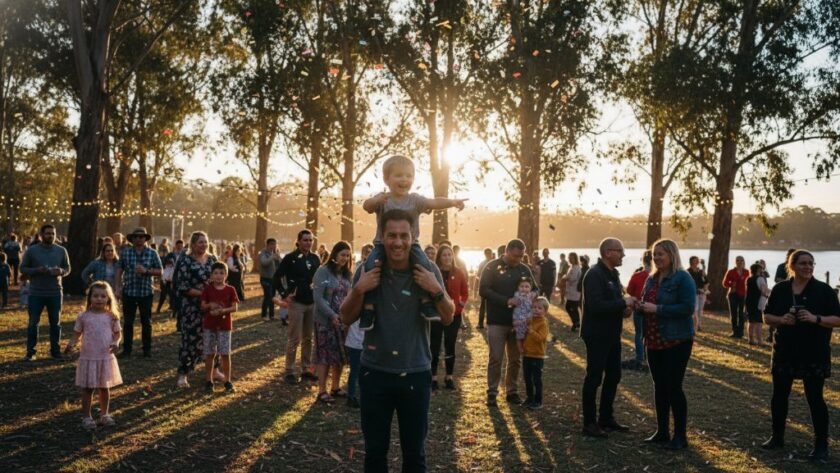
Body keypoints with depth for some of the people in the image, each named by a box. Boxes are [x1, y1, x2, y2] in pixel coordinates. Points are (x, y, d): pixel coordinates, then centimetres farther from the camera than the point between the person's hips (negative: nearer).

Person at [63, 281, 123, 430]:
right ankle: (86, 417, 15)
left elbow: (118, 333, 5)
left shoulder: (111, 316, 0)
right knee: (87, 388, 4)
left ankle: (104, 415, 26)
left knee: (105, 387, 12)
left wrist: (116, 342, -15)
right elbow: (77, 334, 3)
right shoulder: (83, 317, -2)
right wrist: (71, 344, -16)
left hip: (106, 358, 1)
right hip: (88, 358, -1)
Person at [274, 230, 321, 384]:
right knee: (294, 339, -1)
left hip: (313, 302, 5)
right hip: (297, 303, -5)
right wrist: (284, 295, -10)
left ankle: (306, 369, 21)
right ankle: (289, 371, 7)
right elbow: (277, 277, -6)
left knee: (308, 338, 11)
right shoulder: (290, 258, -7)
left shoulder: (315, 258, 7)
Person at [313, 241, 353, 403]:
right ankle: (322, 391, 9)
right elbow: (318, 297, -14)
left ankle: (335, 387, 24)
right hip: (325, 320, -6)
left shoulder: (347, 274, 7)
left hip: (343, 320, 6)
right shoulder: (323, 271, -10)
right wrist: (332, 315, -20)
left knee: (340, 355, 11)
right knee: (325, 355, 1)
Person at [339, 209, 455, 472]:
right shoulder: (368, 271, -4)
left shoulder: (427, 272, -5)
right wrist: (359, 290, -18)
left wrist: (436, 291, -19)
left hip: (415, 374, 0)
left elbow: (448, 319, -1)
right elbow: (347, 318, 0)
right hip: (375, 372, 1)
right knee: (375, 450, 11)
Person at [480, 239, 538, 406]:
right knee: (496, 359, -1)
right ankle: (492, 392, 9)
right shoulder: (493, 267, -5)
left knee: (515, 359, 9)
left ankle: (511, 391, 20)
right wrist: (506, 301, -20)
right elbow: (484, 290, -12)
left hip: (518, 321, 4)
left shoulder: (524, 269, 7)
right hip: (497, 321, -4)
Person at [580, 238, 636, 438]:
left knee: (613, 376, 14)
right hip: (597, 335, -9)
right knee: (594, 378, -2)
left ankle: (606, 418, 26)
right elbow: (596, 305, -28)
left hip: (612, 335, 9)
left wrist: (624, 308, 1)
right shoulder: (594, 274, -18)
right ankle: (589, 423, 6)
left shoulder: (612, 274, 13)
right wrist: (623, 303, -21)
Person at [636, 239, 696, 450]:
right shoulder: (651, 279, 11)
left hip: (677, 341, -7)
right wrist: (641, 307, -3)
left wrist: (657, 309, -23)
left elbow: (688, 307, -21)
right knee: (659, 386, 11)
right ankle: (662, 431, 21)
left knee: (673, 387, -4)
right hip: (654, 341, 7)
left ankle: (680, 436, 7)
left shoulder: (683, 278, -11)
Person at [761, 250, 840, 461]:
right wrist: (781, 320, -13)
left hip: (814, 354, -3)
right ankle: (777, 437, 24)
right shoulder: (780, 289, 4)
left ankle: (821, 445, 9)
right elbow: (767, 316, 7)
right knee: (779, 395, 10)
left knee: (815, 398, -1)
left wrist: (816, 318, -22)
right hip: (784, 352, 3)